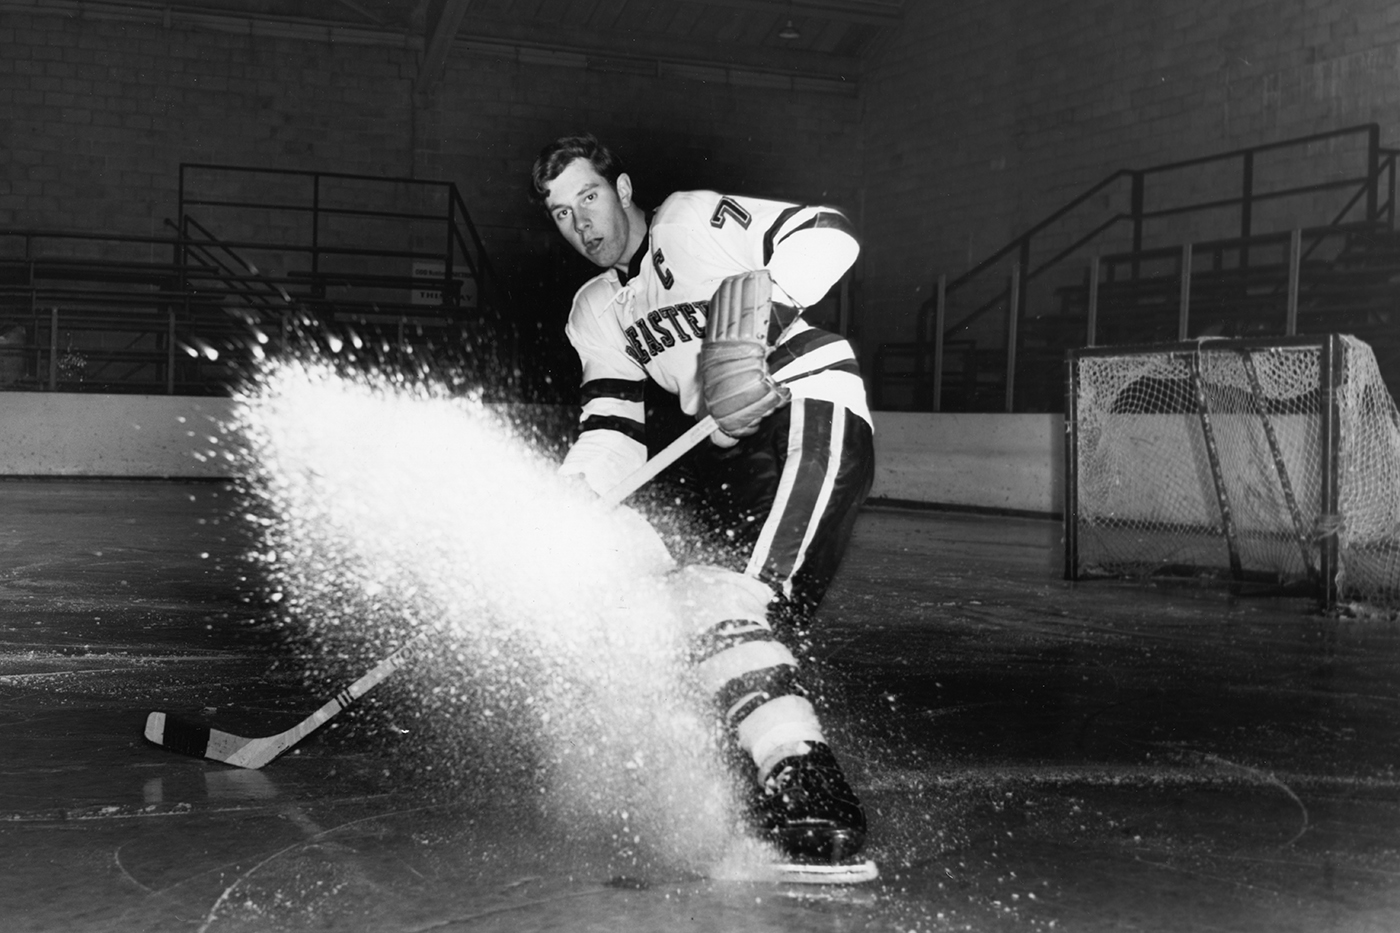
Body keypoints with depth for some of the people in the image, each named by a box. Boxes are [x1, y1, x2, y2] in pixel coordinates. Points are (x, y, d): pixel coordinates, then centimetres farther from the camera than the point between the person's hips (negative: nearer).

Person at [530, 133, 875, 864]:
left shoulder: (690, 221, 0)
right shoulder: (596, 311, 18)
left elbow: (826, 234, -11)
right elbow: (614, 428, 9)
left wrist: (759, 302, -27)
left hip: (812, 408, -8)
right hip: (732, 455, 8)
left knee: (732, 598, -25)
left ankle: (808, 786, -29)